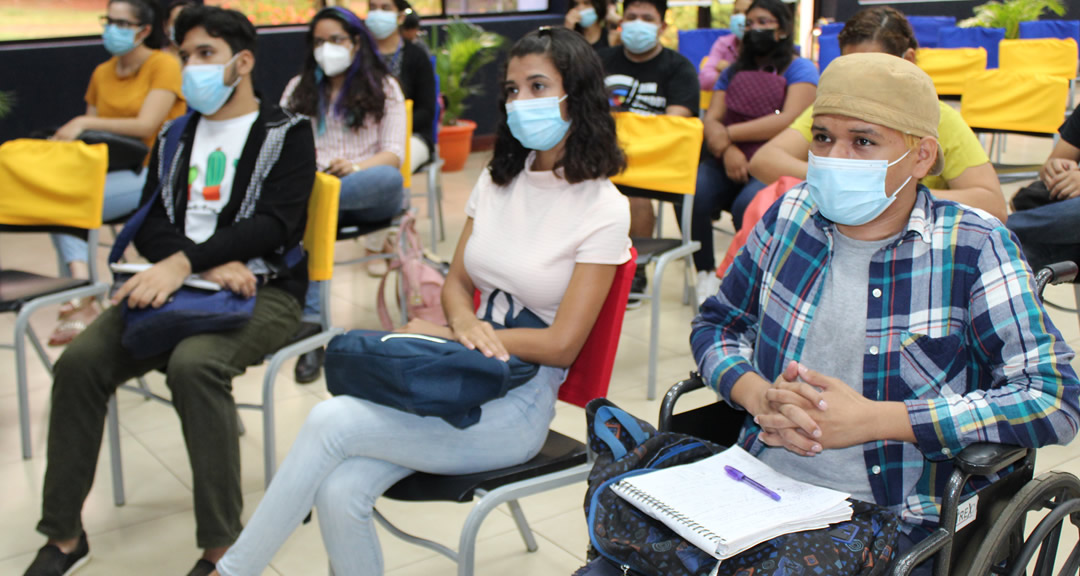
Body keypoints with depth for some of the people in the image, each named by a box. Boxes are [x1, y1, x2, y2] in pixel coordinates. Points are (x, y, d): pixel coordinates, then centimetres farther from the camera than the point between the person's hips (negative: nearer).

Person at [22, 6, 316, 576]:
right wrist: (210, 266, -14)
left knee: (193, 363, -35)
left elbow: (274, 223, -12)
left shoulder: (286, 133, 3)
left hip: (262, 289, -5)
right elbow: (149, 224, 7)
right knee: (79, 360, -18)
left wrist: (184, 262, -25)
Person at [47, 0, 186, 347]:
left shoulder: (164, 66, -4)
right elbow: (91, 135, 18)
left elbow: (145, 126, -16)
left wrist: (84, 123, -16)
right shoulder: (102, 74, 16)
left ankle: (80, 302, -19)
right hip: (110, 171, 6)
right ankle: (81, 298, -32)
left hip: (152, 172, -6)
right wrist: (70, 137, -4)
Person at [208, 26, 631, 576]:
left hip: (519, 403, -5)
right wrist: (466, 324, -12)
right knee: (339, 493, -21)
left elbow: (561, 345, -11)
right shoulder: (498, 179, 9)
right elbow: (455, 284, 13)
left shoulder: (603, 209, -9)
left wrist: (447, 334, -9)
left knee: (330, 422, -22)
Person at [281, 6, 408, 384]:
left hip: (367, 192, -1)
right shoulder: (299, 88, 21)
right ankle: (311, 321, -40)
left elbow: (393, 154, 0)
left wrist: (355, 166, -21)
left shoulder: (383, 87, 13)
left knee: (390, 179, -38)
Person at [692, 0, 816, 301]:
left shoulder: (800, 69, 6)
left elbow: (788, 120, -11)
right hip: (727, 163, 4)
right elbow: (711, 120, 7)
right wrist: (727, 150, -15)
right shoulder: (734, 71, 21)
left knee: (747, 205, -35)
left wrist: (729, 134, -9)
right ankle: (706, 275, -13)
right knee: (692, 194, -28)